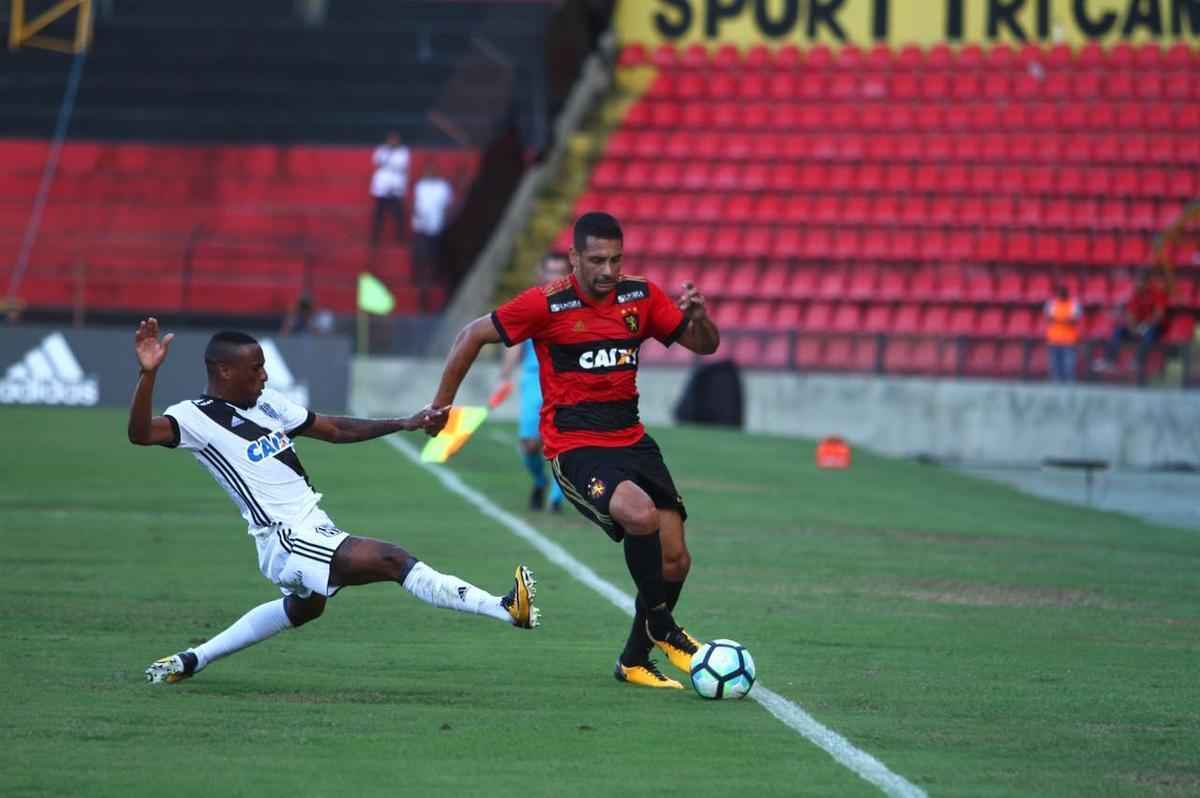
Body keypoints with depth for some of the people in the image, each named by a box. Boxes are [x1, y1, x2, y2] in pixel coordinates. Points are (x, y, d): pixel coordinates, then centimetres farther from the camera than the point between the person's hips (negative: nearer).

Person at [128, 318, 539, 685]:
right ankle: (505, 608, -26)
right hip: (287, 539, -10)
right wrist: (148, 374, -44)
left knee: (303, 609, 35)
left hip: (312, 527, 10)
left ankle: (192, 660, 41)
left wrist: (405, 423, 9)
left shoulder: (265, 402, 9)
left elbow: (335, 429, 15)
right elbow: (140, 433, -30)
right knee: (392, 560, -21)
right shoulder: (196, 417, -14)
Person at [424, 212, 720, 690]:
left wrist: (697, 316, -15)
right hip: (574, 448, -5)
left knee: (674, 561, -1)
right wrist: (441, 404, 4)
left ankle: (634, 661, 21)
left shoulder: (641, 297, 2)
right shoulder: (547, 304, -10)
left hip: (631, 439, 6)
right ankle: (661, 627, -8)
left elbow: (704, 346, 8)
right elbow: (473, 336, 1)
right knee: (640, 515, -32)